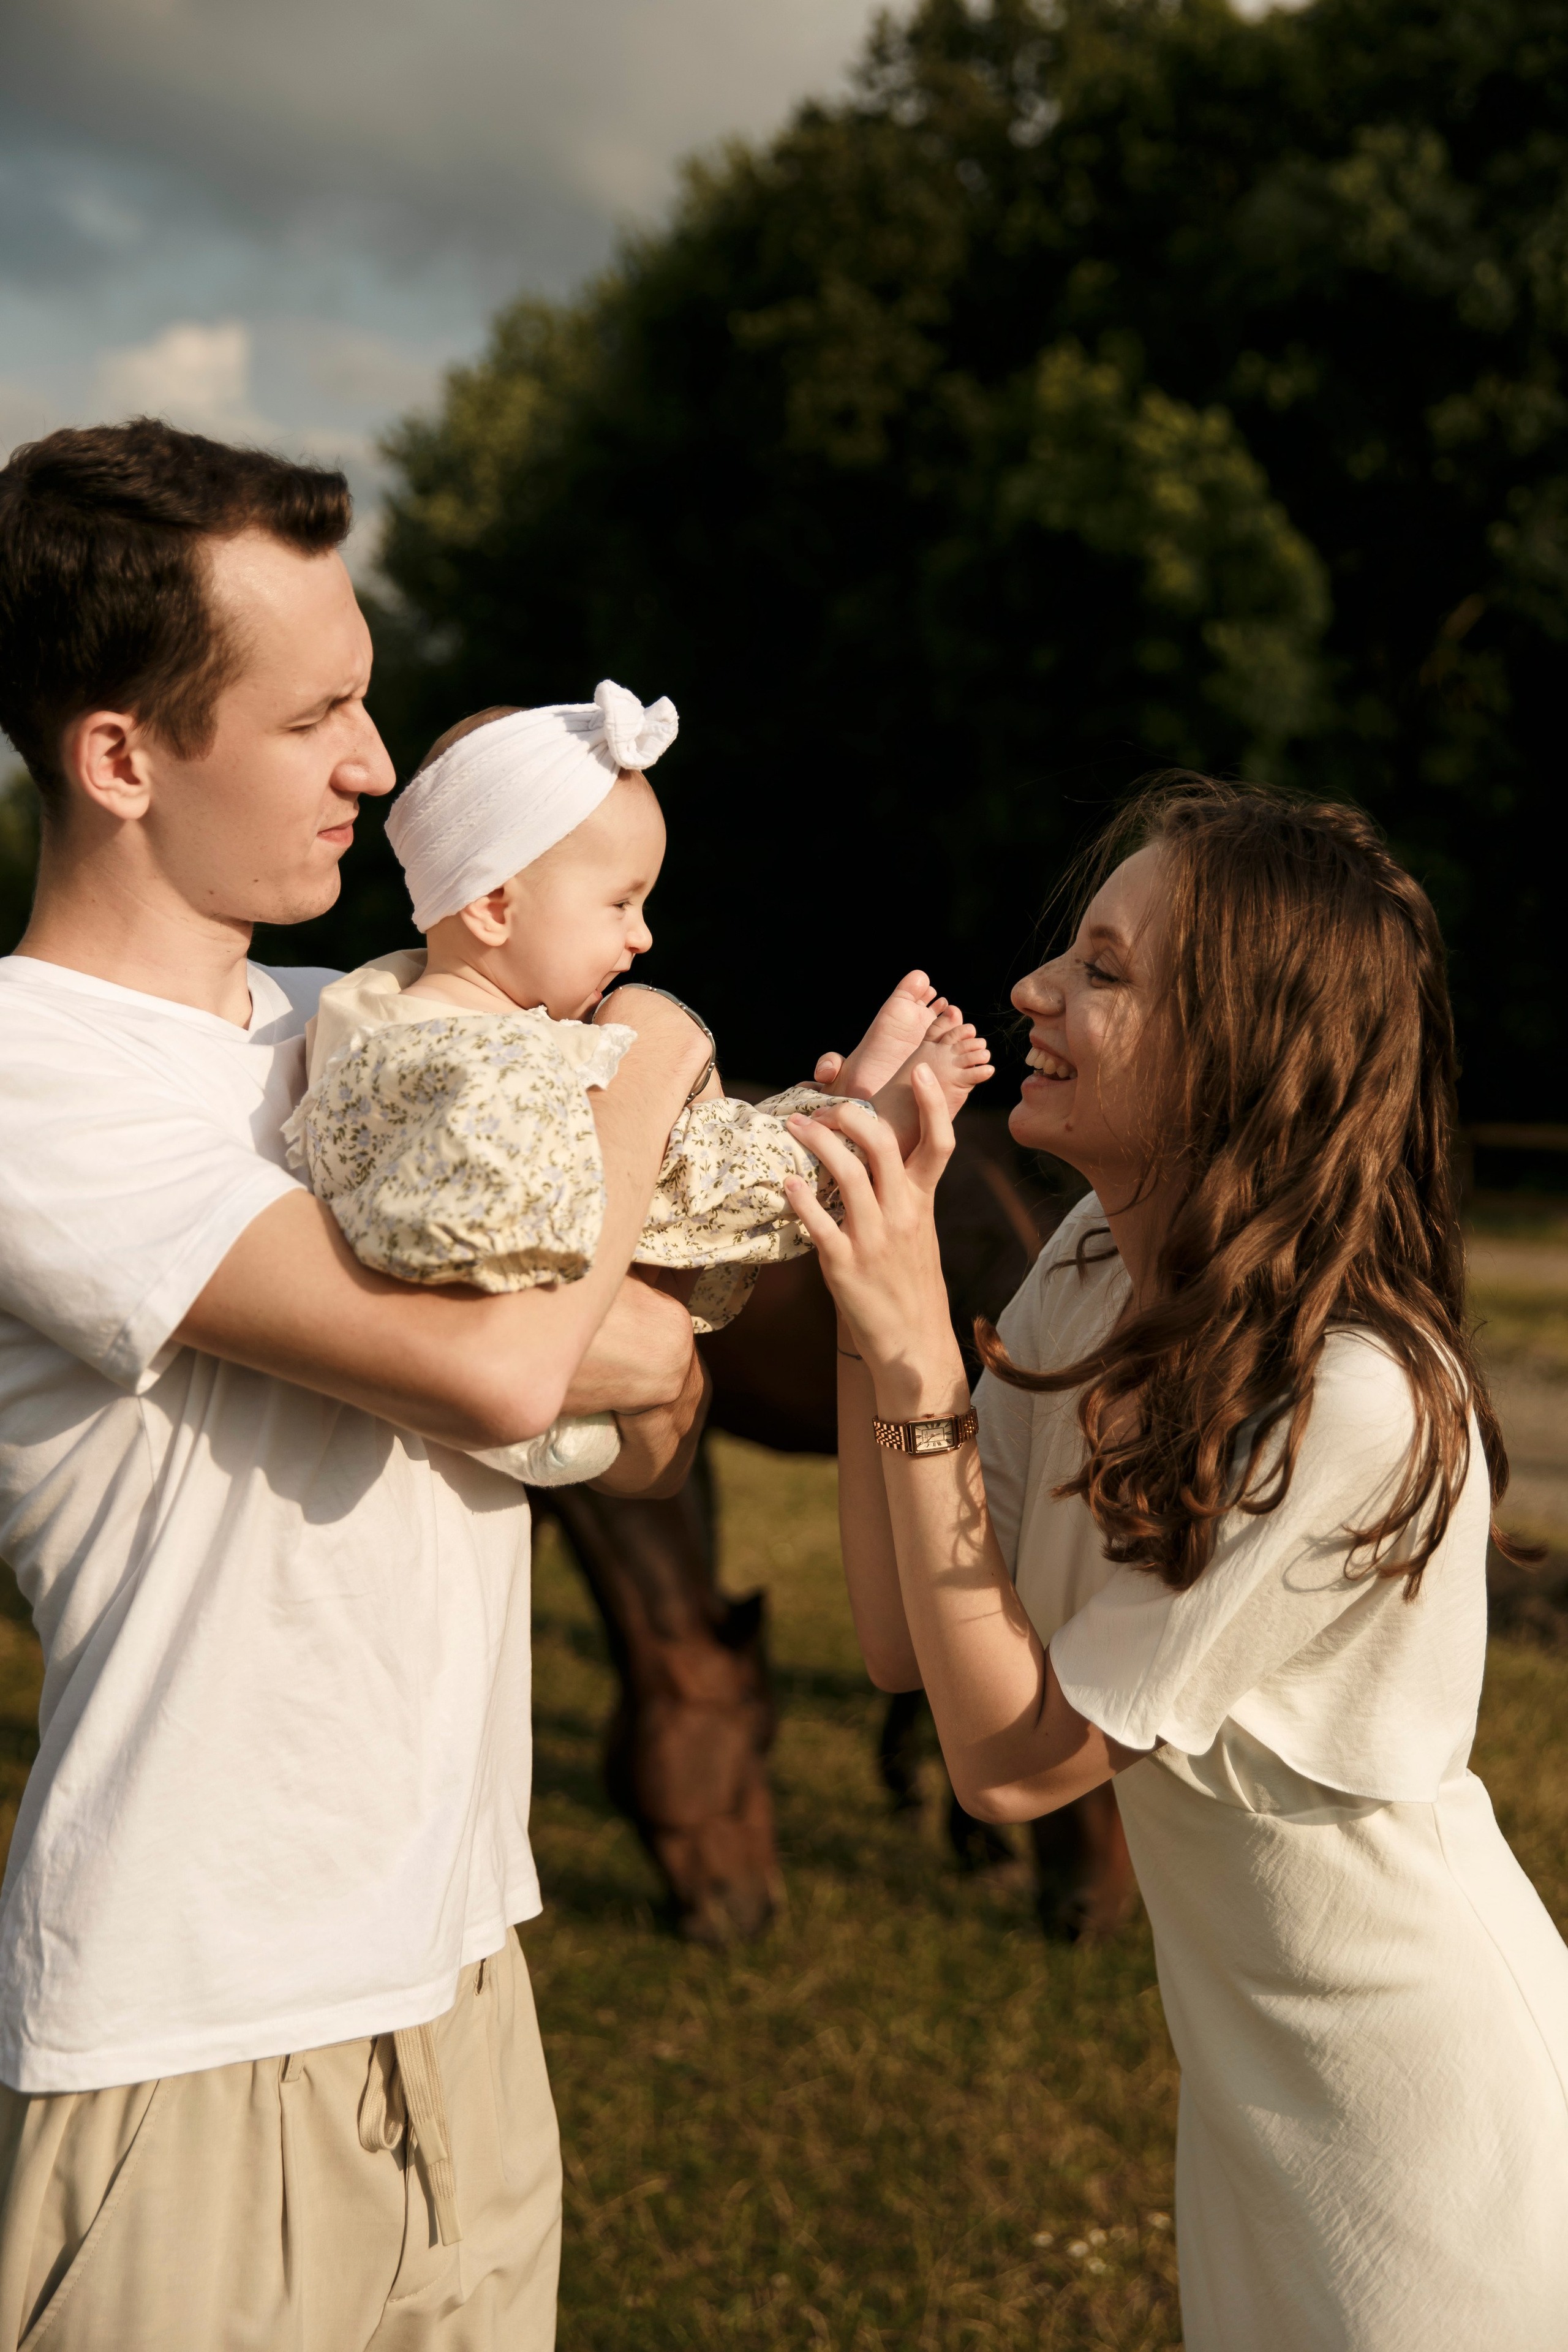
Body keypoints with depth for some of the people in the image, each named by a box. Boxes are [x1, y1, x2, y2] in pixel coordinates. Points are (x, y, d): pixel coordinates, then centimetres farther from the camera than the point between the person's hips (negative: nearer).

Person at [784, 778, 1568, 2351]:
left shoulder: (1357, 1407, -32)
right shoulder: (1100, 1266, -8)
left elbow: (1012, 1759, -25)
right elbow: (903, 1642, -8)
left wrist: (918, 1359, -30)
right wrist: (879, 1275, -16)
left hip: (1425, 2117, -7)